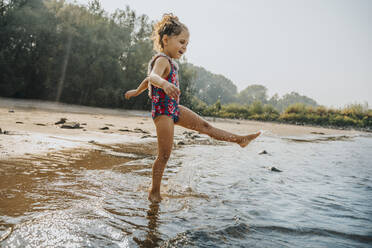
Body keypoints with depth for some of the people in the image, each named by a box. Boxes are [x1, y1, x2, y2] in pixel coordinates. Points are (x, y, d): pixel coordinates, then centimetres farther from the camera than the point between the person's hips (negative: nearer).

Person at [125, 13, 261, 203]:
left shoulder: (170, 62, 15)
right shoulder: (162, 60, -15)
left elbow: (148, 79, 30)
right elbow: (152, 77, -39)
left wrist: (136, 91, 45)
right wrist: (165, 84, -62)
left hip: (174, 109, 9)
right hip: (163, 111, -9)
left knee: (204, 126, 7)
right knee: (164, 155, -4)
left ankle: (239, 139, 12)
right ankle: (154, 192, 8)